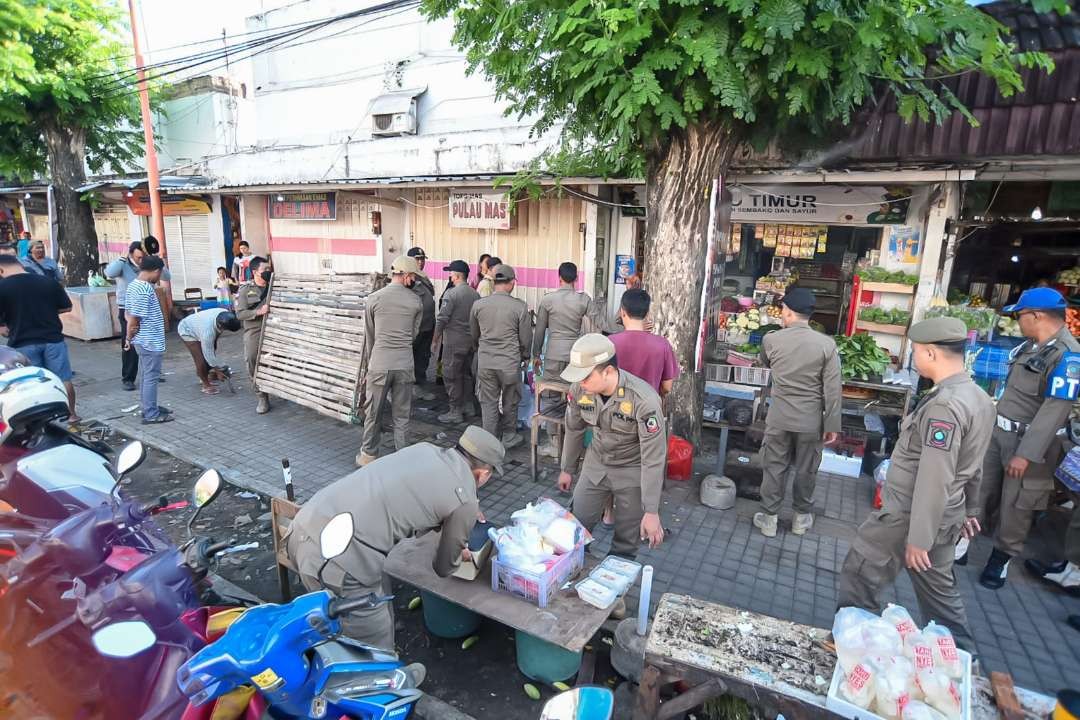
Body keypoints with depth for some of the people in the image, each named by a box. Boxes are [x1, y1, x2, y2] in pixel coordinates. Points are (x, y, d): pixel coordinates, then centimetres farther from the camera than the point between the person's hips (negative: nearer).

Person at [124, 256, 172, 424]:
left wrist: (129, 337, 6)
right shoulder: (145, 290, -22)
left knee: (145, 375, 18)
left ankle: (148, 408, 29)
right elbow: (134, 319, -21)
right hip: (151, 341, -10)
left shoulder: (133, 284, 9)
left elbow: (130, 315, 10)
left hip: (143, 340, 10)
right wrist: (130, 337, -6)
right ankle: (151, 415, 5)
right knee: (151, 377, -2)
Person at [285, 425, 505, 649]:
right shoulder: (465, 501, -3)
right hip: (337, 556, -8)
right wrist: (460, 555, 37)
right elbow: (444, 566, 14)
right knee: (375, 649, 13)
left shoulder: (424, 449, 14)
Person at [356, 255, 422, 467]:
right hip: (405, 365, 1)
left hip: (379, 364, -1)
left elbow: (369, 335, 5)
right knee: (402, 415, 10)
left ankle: (368, 455, 25)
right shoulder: (416, 301, 0)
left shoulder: (373, 299, -1)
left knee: (373, 413, 13)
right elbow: (414, 333, 6)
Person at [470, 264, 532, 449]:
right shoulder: (520, 307, -11)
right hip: (510, 363, -2)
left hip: (485, 362, 2)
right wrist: (524, 357, 17)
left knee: (488, 403, 12)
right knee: (510, 402, 16)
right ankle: (509, 437, 30)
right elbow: (526, 338, -2)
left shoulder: (478, 305, -2)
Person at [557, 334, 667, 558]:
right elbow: (573, 429, 1)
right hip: (596, 462, 4)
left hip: (633, 470, -4)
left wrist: (651, 511, -23)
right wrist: (567, 469, 13)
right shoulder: (579, 388, -18)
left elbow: (653, 458, -26)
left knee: (626, 542, 7)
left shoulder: (644, 400, -32)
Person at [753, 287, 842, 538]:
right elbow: (832, 390, -9)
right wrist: (832, 425, -1)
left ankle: (768, 518, 21)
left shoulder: (770, 340, -7)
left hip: (779, 419, 0)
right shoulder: (826, 344, -10)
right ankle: (802, 517, 32)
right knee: (806, 471, 16)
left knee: (774, 468, 12)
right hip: (811, 422, 0)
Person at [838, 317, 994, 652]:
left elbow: (934, 480, -26)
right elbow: (972, 464, 16)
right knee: (939, 589, 23)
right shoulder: (979, 398, 5)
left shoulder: (944, 405, -27)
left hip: (910, 517, -9)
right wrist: (969, 509, 26)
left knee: (858, 575, 9)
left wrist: (918, 539, -21)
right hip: (945, 516, 9)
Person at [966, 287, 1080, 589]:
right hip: (998, 432, 7)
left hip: (1029, 442, -7)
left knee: (1015, 506, 8)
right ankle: (960, 542, 24)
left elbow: (1055, 411, -23)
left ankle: (1001, 558, 24)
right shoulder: (1030, 346, 7)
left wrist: (1026, 454, -24)